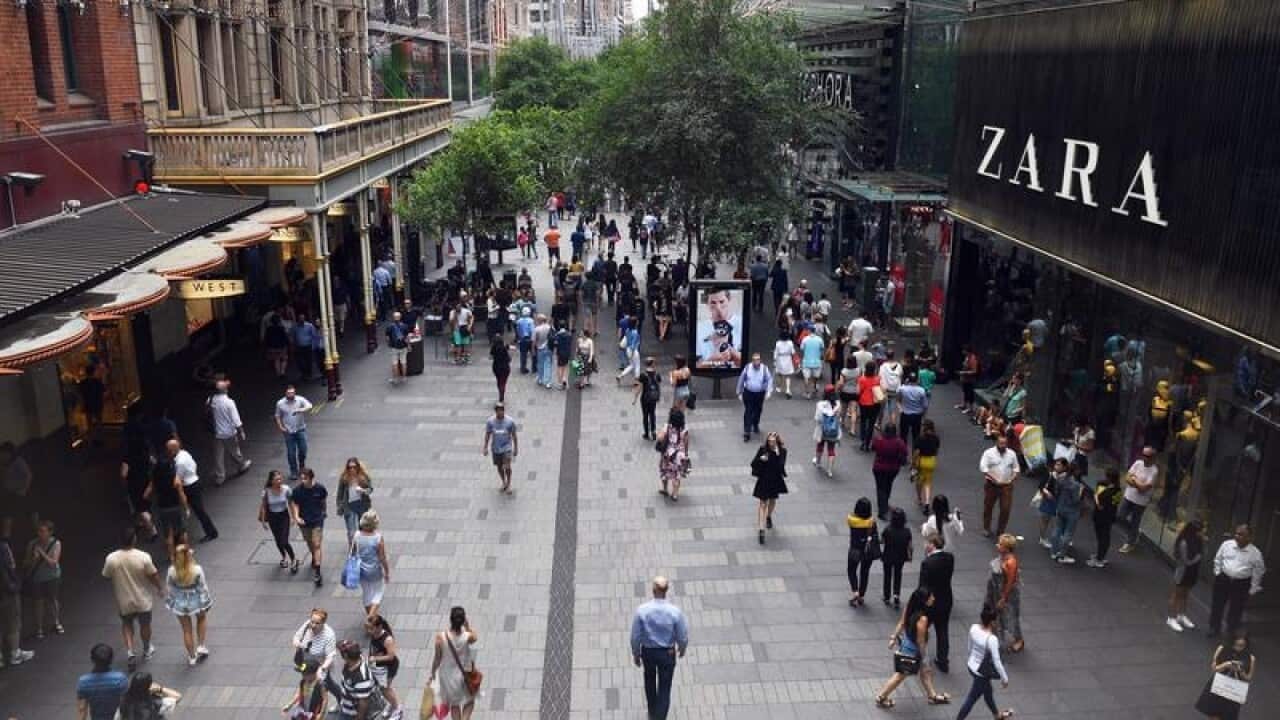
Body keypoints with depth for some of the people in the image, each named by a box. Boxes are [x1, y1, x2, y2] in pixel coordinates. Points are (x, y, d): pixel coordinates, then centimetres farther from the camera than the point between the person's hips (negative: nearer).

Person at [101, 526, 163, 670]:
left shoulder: (111, 558, -18)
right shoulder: (143, 557, -23)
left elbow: (107, 577, -2)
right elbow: (153, 576, -12)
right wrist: (160, 589, 7)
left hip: (123, 602, 1)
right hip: (142, 600, -1)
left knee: (126, 625, 25)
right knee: (145, 625, 22)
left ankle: (131, 652, 11)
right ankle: (147, 650, 41)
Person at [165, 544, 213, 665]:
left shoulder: (172, 571, -20)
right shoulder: (197, 570, -26)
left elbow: (169, 589, -6)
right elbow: (203, 588, -16)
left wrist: (170, 602, 11)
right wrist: (204, 606, -2)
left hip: (180, 604, 1)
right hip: (195, 602, -1)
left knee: (187, 630, 19)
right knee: (201, 619, 32)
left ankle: (192, 657, 33)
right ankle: (201, 646, 31)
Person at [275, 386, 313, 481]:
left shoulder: (300, 399, -7)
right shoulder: (280, 403, -3)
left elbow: (309, 406, -23)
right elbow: (278, 416, 8)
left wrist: (300, 410, -40)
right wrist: (280, 427, -2)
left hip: (300, 430, 0)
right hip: (289, 432, 0)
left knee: (303, 449, 1)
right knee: (291, 453, 2)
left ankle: (302, 467, 29)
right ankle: (293, 472, 15)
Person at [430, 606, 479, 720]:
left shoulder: (440, 637, -26)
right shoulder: (468, 637, -27)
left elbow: (437, 659, -13)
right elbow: (476, 638, 0)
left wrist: (432, 674, 4)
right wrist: (467, 625, -9)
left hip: (448, 675, 1)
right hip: (465, 675, -1)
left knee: (454, 703, 27)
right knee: (469, 701, 27)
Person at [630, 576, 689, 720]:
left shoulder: (642, 610, -23)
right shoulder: (675, 612, -24)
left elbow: (635, 637, -12)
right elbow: (683, 637, -11)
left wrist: (636, 654, 6)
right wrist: (682, 649, 11)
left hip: (648, 651, 2)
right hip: (667, 653, -2)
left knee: (649, 680, 30)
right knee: (664, 689, 14)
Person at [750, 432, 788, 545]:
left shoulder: (782, 451, -10)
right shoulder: (763, 449, -14)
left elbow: (781, 465, -14)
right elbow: (753, 463, -11)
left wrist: (777, 454, -24)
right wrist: (761, 459, -25)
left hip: (776, 480, 3)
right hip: (764, 480, -3)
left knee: (773, 501, 24)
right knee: (763, 504, -7)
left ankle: (769, 517, 54)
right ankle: (761, 529, -10)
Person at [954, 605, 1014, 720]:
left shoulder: (973, 628, -14)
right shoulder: (991, 639, -34)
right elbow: (996, 662, -24)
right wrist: (1004, 678, -9)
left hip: (972, 666, 8)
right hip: (981, 673, -8)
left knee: (987, 692, 32)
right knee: (971, 699, 12)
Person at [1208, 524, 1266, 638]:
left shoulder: (1255, 553, -12)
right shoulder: (1226, 545, -6)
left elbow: (1258, 572, 0)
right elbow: (1218, 560, 9)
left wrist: (1253, 589, 1)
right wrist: (1217, 574, 7)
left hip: (1242, 584, -2)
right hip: (1223, 579, 2)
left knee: (1236, 610, 8)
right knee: (1218, 605, 14)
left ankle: (1231, 632, 25)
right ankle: (1214, 628, 31)